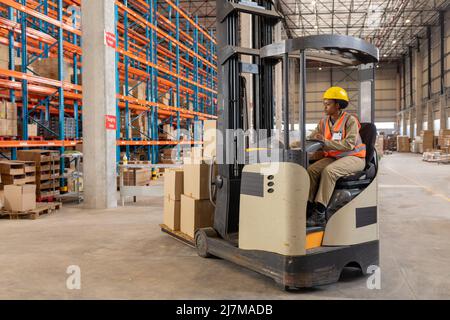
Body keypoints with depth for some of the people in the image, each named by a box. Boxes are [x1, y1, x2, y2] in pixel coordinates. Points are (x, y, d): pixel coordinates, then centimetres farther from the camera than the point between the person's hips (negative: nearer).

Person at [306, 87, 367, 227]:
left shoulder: (350, 120, -10)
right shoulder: (324, 122, 11)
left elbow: (349, 144, -23)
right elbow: (311, 139, 11)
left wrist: (325, 142, -25)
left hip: (353, 158, -6)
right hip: (333, 157, 6)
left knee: (329, 171, -33)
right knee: (312, 170, -20)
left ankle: (320, 214, -33)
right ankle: (308, 208, -22)